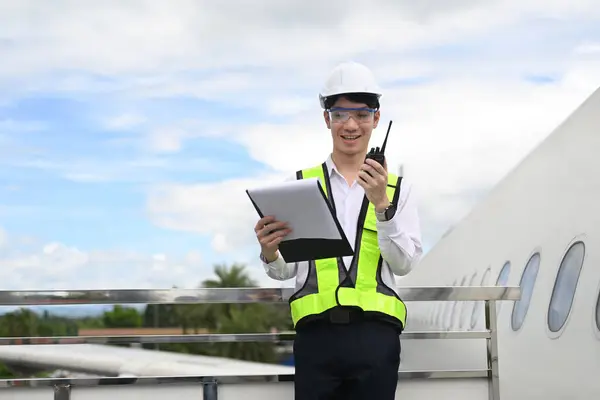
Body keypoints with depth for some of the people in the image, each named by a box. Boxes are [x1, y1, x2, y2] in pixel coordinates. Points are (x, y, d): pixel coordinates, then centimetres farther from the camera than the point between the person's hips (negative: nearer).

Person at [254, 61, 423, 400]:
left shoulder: (397, 188, 11)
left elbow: (404, 264, -1)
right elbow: (286, 270, 9)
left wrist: (381, 204, -13)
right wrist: (270, 254, -13)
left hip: (376, 336, 0)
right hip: (316, 334, 0)